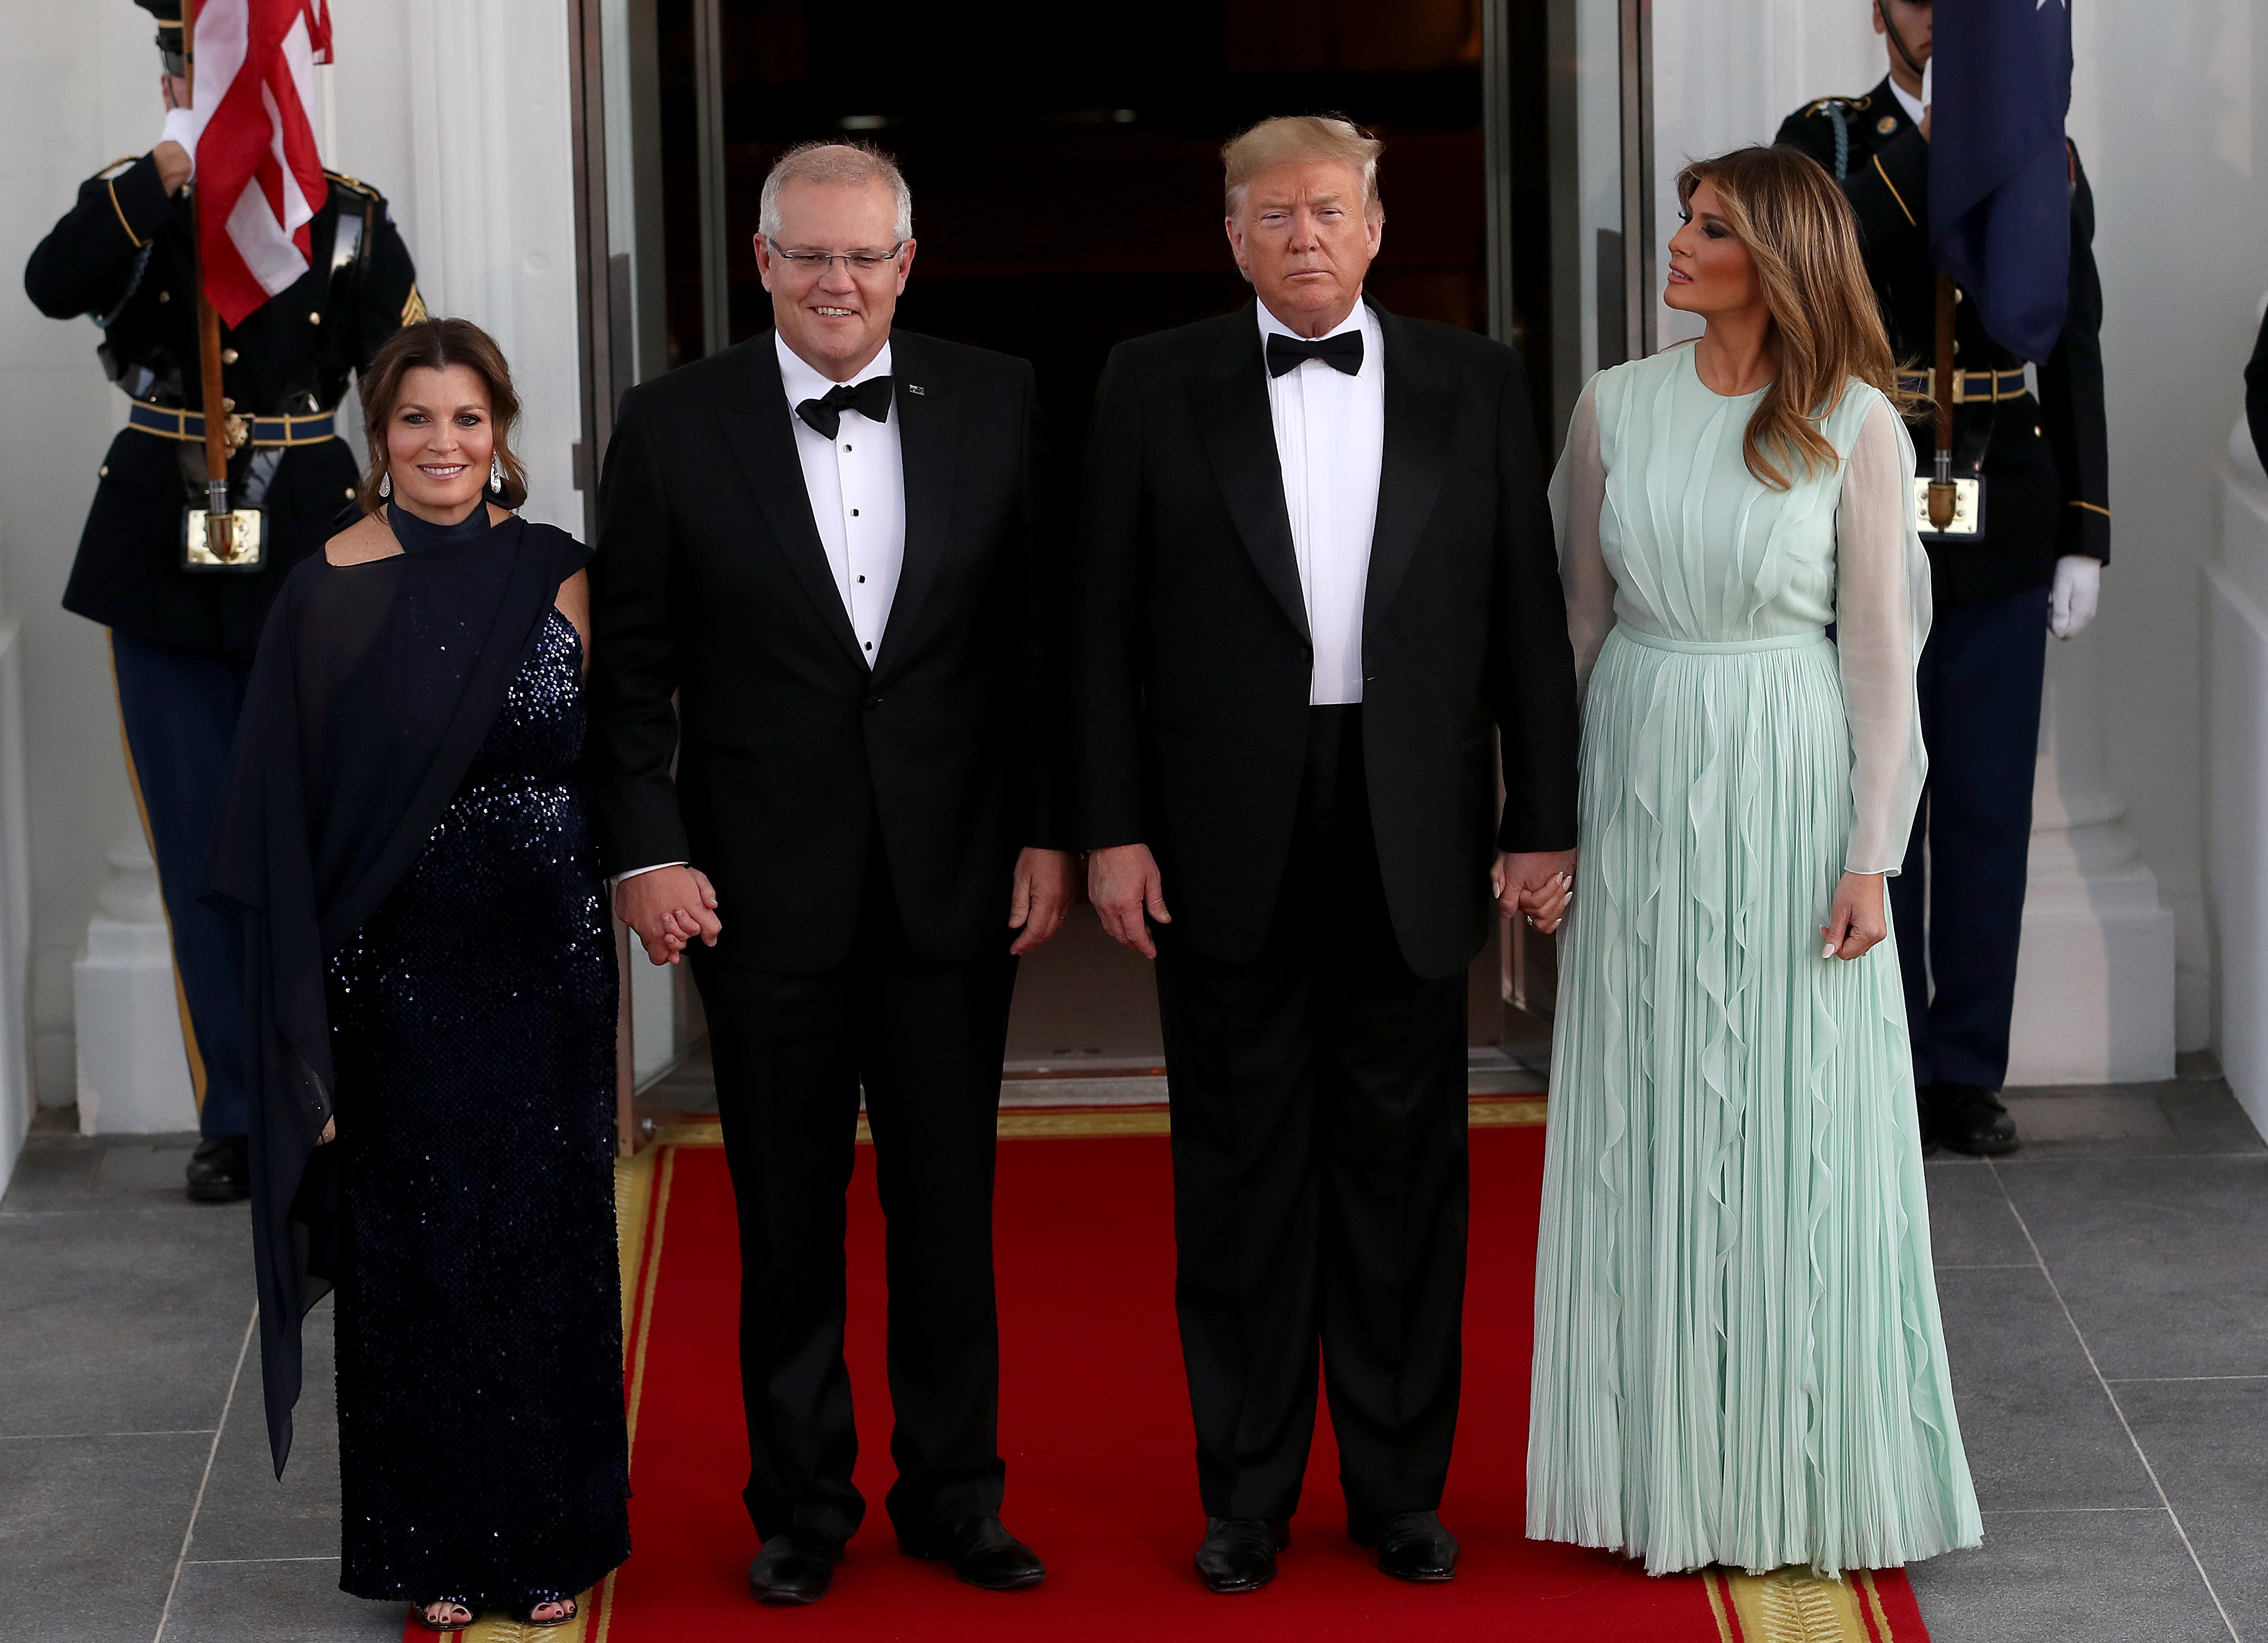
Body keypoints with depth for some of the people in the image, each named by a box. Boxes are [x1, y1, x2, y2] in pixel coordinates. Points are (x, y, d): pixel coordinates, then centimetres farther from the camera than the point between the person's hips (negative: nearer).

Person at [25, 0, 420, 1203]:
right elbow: (51, 287, -17)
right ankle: (236, 1123, 11)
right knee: (203, 860, 4)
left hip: (311, 561, -1)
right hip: (164, 564, 1)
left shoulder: (351, 220, 1)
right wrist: (162, 186, -27)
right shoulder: (127, 205, 4)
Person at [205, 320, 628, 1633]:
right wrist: (311, 1027, -6)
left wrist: (622, 937, -1)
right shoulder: (328, 596, -4)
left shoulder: (560, 578, 2)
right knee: (417, 1254, 6)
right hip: (400, 974, -1)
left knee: (549, 1246, 7)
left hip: (546, 976, 1)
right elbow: (289, 818, -3)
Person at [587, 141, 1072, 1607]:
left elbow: (1044, 639, 4)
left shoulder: (998, 406, 1)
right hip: (766, 885, -1)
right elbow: (631, 666, 1)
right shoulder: (675, 426, -2)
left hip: (954, 880, 1)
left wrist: (1051, 832, 0)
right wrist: (646, 849, -6)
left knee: (951, 1207, 9)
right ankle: (802, 1502, 21)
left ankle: (955, 1495, 22)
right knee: (788, 1214, 8)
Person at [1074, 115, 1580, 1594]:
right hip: (1228, 844, -1)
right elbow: (1108, 625, 1)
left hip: (1413, 843, 1)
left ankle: (1401, 1486, 18)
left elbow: (1527, 615, 4)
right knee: (1241, 1169, 6)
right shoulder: (1157, 388, 2)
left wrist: (1543, 822, 0)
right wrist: (1113, 832, -5)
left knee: (1405, 1167, 7)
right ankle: (1247, 1492, 16)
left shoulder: (1475, 385, 5)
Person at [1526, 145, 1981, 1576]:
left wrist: (1870, 853, -9)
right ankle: (1664, 1463, 17)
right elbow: (1578, 617, 9)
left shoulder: (1856, 425, -4)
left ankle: (1801, 1470, 14)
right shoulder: (1618, 408, 4)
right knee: (1649, 1132, 7)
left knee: (1795, 1133, 1)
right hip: (1641, 781, 3)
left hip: (1788, 787, -3)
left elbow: (1882, 648, -4)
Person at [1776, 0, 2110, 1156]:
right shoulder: (1829, 143, 2)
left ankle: (1969, 1072, 14)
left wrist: (2085, 541, 4)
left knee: (1989, 815, 5)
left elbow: (2076, 359, 7)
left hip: (2002, 540, 2)